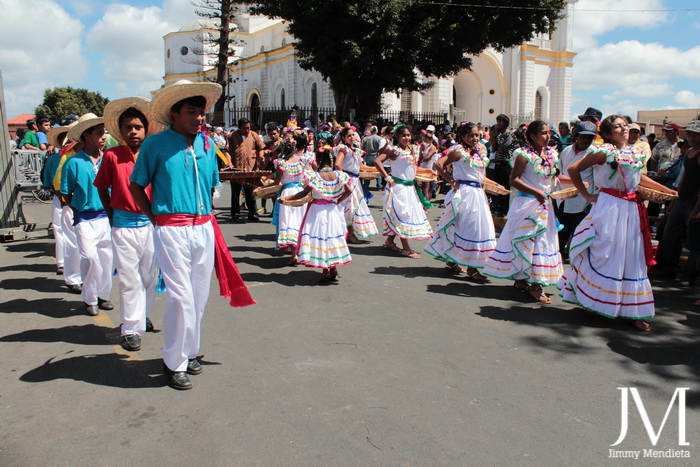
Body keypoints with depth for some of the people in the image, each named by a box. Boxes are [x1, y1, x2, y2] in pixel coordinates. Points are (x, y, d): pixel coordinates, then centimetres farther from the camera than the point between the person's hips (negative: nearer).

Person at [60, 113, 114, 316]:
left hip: (107, 216, 3)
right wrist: (81, 209, 1)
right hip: (85, 219, -3)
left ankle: (103, 295, 25)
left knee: (106, 257, 9)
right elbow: (67, 193, 2)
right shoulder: (74, 163, -6)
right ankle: (90, 299, 9)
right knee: (89, 257, -9)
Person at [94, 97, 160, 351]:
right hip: (124, 225, -2)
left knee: (150, 276, 13)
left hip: (151, 223, 2)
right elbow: (102, 188, 9)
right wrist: (112, 216, 7)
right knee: (129, 278, 2)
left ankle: (143, 315, 35)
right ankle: (131, 329, 12)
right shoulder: (112, 156, -1)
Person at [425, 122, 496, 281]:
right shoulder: (459, 151, -10)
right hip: (464, 192, -8)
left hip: (478, 193, 8)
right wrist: (451, 181, -13)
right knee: (470, 228, -6)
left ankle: (451, 261, 23)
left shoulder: (480, 150, 12)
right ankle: (471, 269, -1)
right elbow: (439, 164, -18)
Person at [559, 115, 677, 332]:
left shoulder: (635, 153, 11)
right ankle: (592, 300, 17)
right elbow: (573, 169, -7)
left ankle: (633, 310, 16)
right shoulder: (604, 152, -8)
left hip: (631, 209, 6)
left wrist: (667, 191, 29)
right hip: (609, 207, -6)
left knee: (632, 258, 8)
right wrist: (587, 195, -7)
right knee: (603, 253, -1)